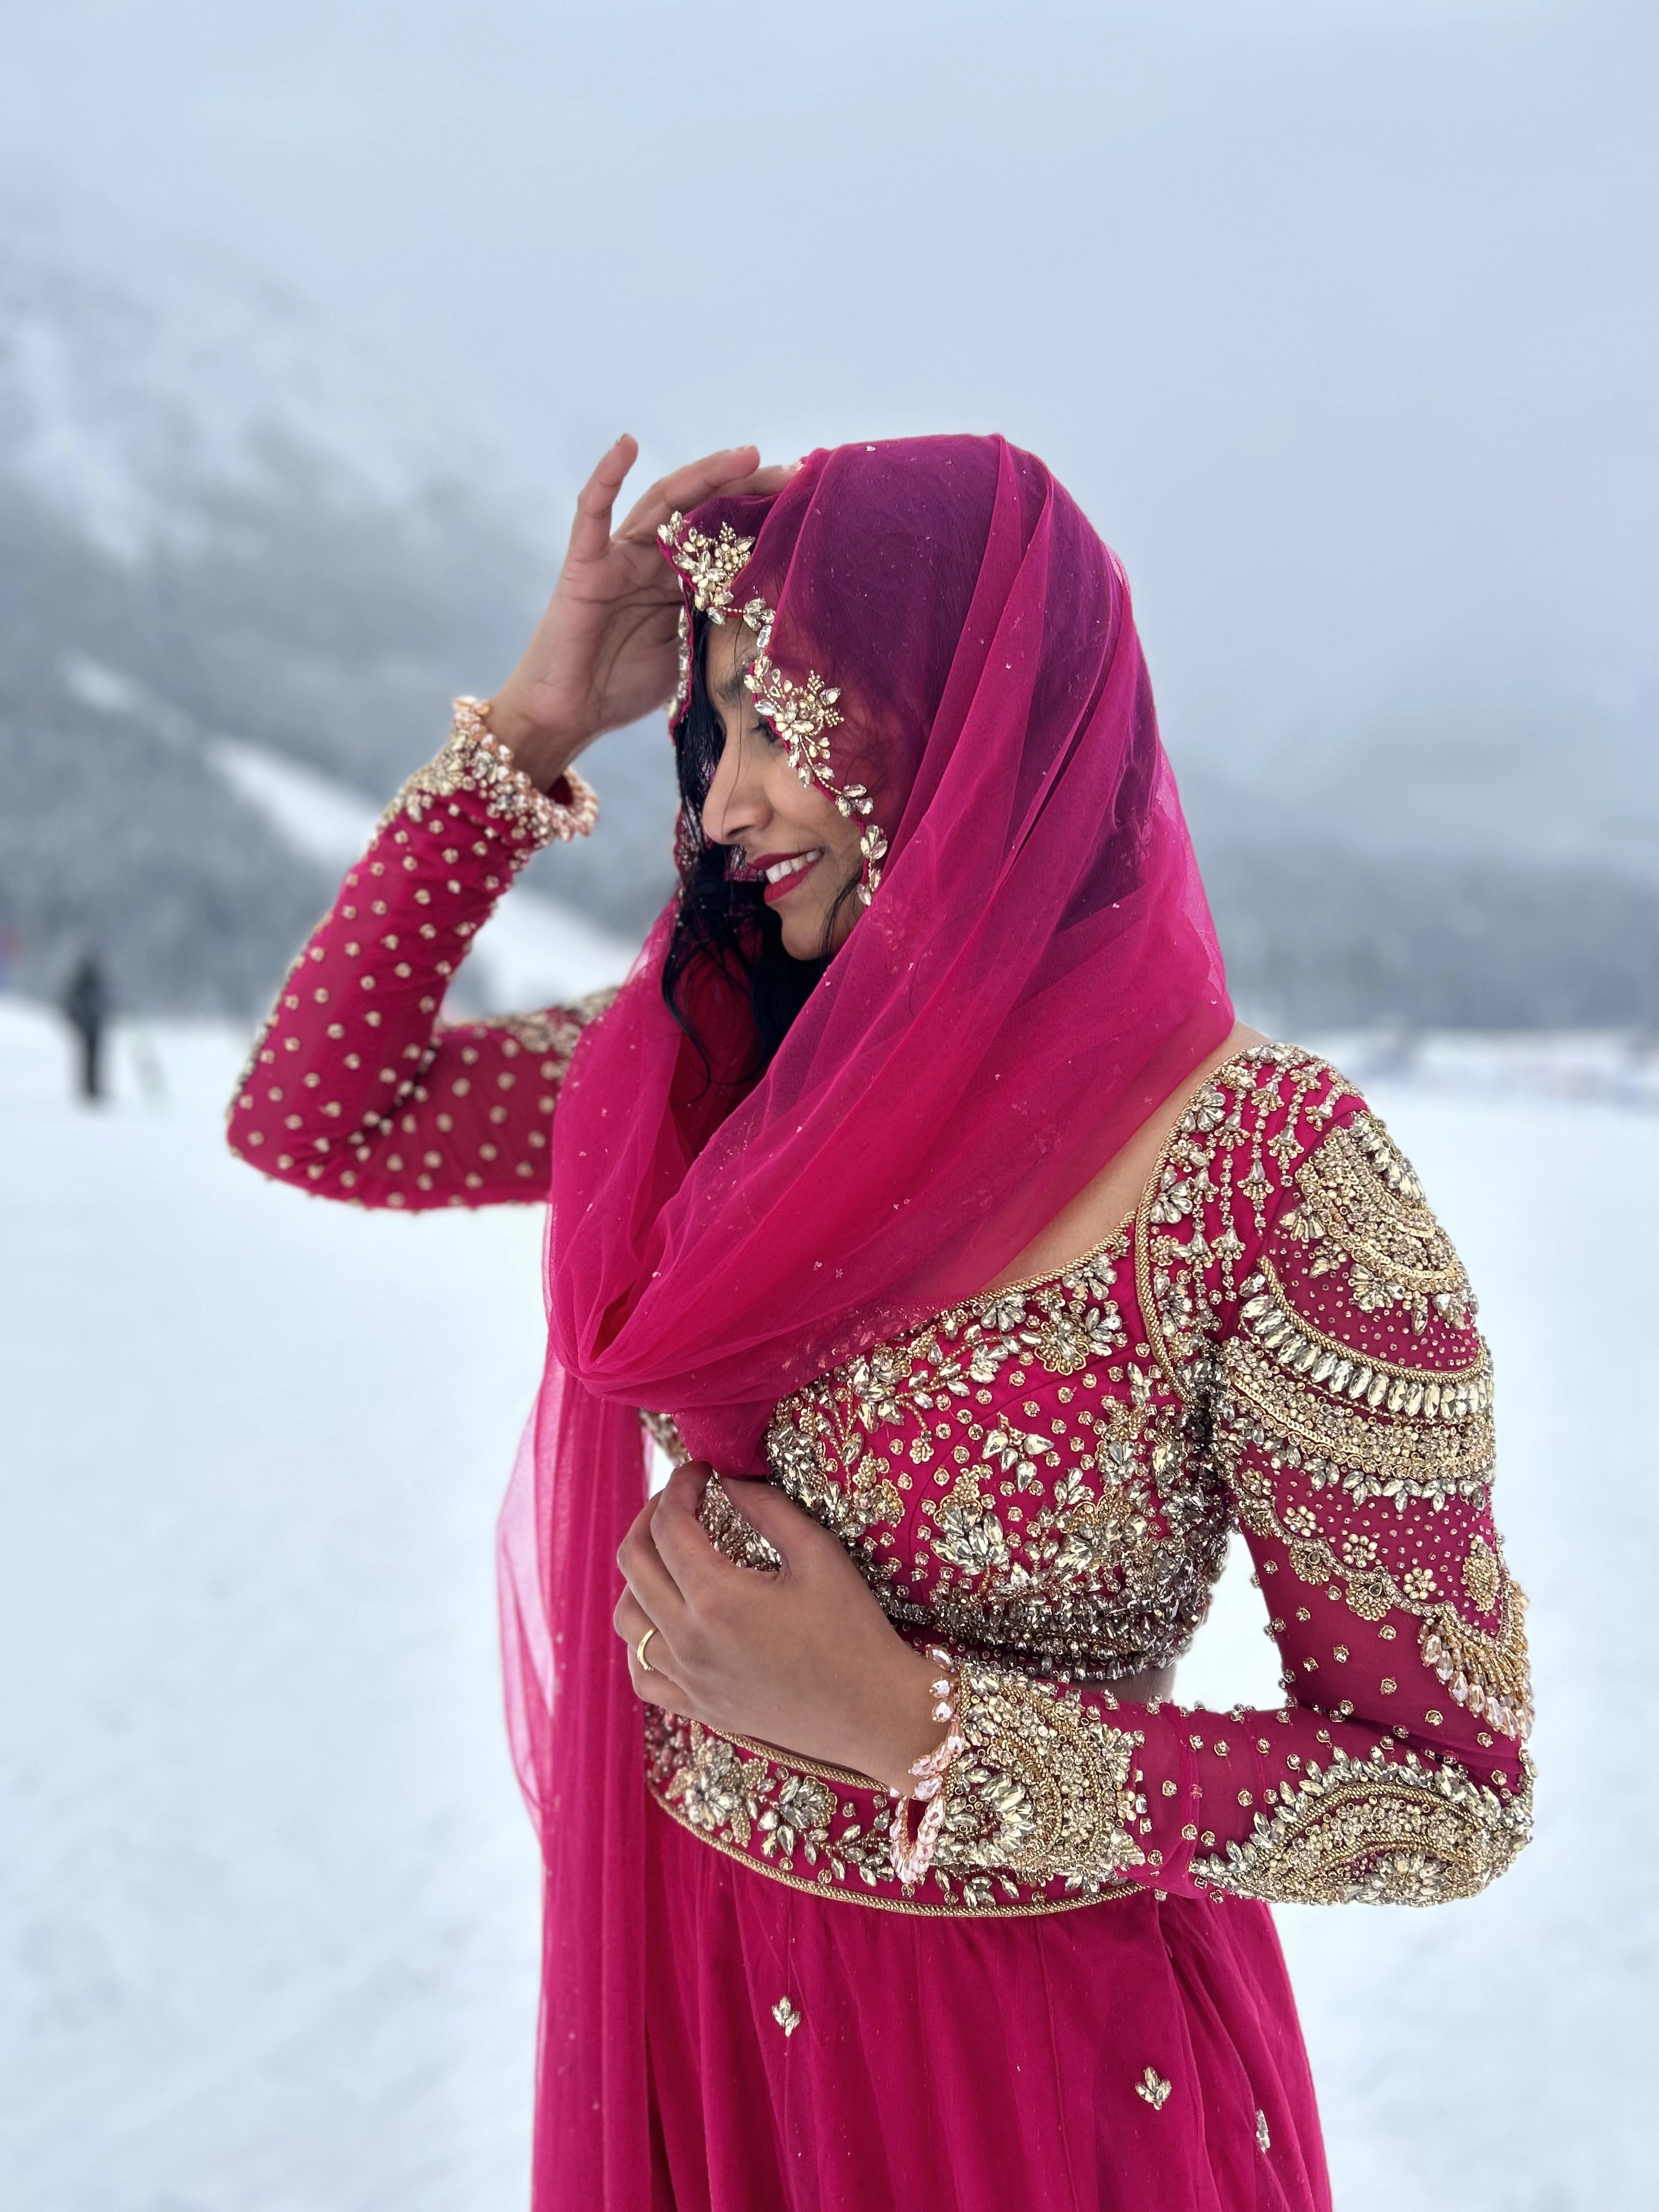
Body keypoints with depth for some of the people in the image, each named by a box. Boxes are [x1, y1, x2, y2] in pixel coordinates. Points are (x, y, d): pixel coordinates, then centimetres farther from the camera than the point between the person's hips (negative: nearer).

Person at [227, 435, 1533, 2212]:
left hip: (1037, 2047, -4)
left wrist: (905, 1726, -26)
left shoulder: (1272, 1171, -23)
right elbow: (310, 1117, -1)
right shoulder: (714, 1064, -5)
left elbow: (1456, 1792, -19)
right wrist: (529, 730, -8)